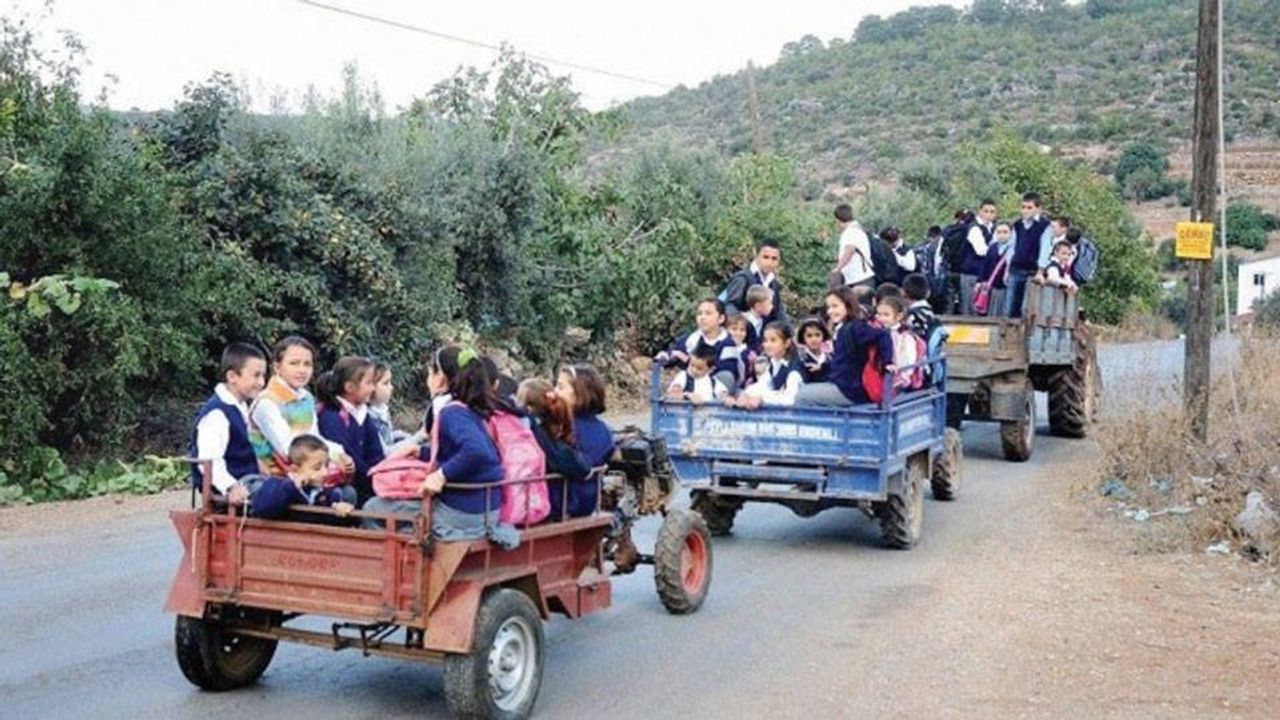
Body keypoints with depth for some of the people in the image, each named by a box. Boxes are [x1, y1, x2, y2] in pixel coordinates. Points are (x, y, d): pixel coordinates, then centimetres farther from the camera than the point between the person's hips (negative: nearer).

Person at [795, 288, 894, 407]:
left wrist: (887, 362, -34)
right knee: (801, 389, 19)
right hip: (839, 384, 10)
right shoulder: (841, 329, 13)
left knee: (801, 397, -12)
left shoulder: (855, 327, -15)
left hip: (851, 389, -10)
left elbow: (882, 335, -26)